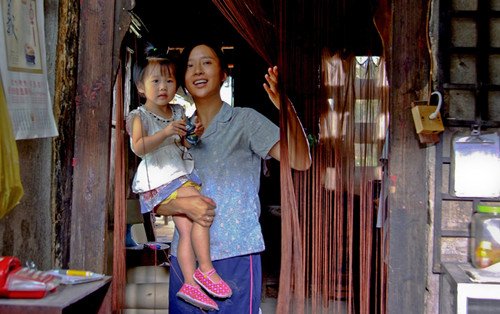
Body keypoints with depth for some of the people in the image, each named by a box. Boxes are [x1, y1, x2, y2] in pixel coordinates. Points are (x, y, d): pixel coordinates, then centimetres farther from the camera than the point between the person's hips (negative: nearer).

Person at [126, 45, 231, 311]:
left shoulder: (177, 112, 15)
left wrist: (193, 136, 1)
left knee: (186, 227, -5)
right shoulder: (139, 116, -4)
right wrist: (166, 132, -31)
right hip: (158, 180, -7)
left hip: (180, 175, 7)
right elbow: (139, 147, -20)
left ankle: (191, 283, -5)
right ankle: (205, 268, -13)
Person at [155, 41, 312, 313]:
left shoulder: (245, 121, 0)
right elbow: (157, 202, 11)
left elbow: (300, 161, -13)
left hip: (235, 256, -4)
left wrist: (287, 109, -29)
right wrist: (182, 204, -12)